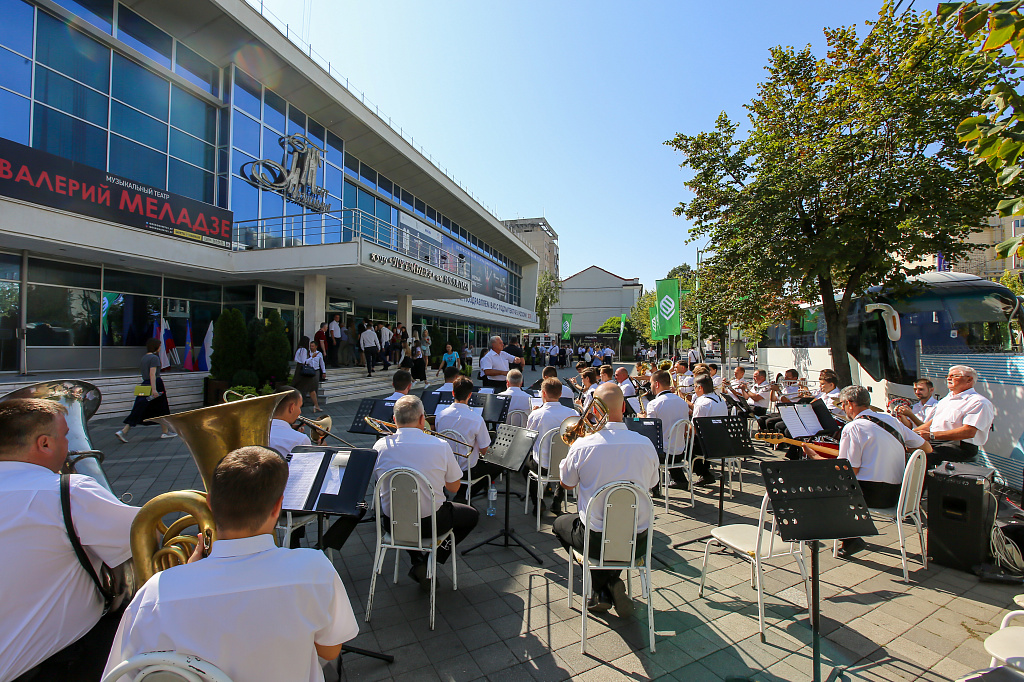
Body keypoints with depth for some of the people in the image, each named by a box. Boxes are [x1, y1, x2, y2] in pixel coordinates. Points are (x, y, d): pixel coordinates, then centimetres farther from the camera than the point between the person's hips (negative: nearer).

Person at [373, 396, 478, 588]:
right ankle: (431, 560, 9)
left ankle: (418, 561, 23)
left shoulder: (380, 447, -10)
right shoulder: (440, 446, -17)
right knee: (472, 515, 24)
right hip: (430, 523, -3)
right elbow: (454, 487, -5)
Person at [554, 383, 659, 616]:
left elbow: (566, 484, -1)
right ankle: (612, 584, 24)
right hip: (638, 544, 4)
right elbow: (651, 484, 8)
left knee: (560, 524, 27)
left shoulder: (582, 445, -20)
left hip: (597, 541, -3)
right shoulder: (646, 444, -11)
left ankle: (603, 590, 18)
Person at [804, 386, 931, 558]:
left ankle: (851, 539, 5)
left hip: (873, 494, -8)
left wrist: (815, 457, -7)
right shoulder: (891, 419, 6)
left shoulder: (852, 428, -15)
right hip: (897, 492, 8)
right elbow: (927, 448, 13)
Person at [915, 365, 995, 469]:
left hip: (960, 445, -8)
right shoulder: (946, 399, 25)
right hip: (933, 441, 8)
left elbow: (969, 432, -17)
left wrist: (931, 435, -24)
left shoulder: (979, 402, -4)